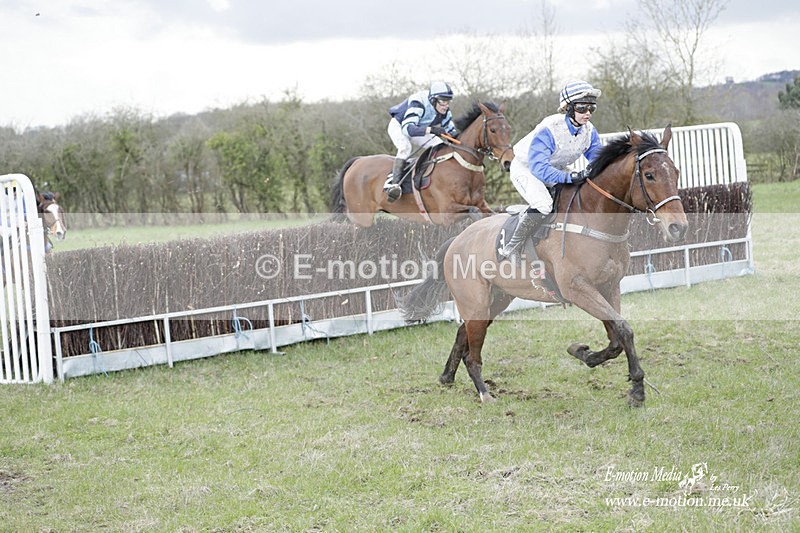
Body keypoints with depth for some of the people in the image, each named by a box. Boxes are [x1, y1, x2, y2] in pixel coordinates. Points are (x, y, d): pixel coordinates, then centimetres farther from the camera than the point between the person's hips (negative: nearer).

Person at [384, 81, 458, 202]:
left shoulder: (445, 111, -14)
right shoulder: (418, 104, -37)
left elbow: (451, 130, -1)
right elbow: (407, 128, -47)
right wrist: (430, 129, -60)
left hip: (420, 130, 8)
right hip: (398, 126, -8)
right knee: (405, 147, -35)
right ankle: (394, 183, -44)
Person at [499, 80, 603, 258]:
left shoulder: (589, 131, -13)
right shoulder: (549, 130, -34)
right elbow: (539, 168, -40)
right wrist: (570, 177, -48)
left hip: (555, 171, 8)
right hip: (526, 169, -8)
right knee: (543, 204, -34)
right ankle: (511, 249, -23)